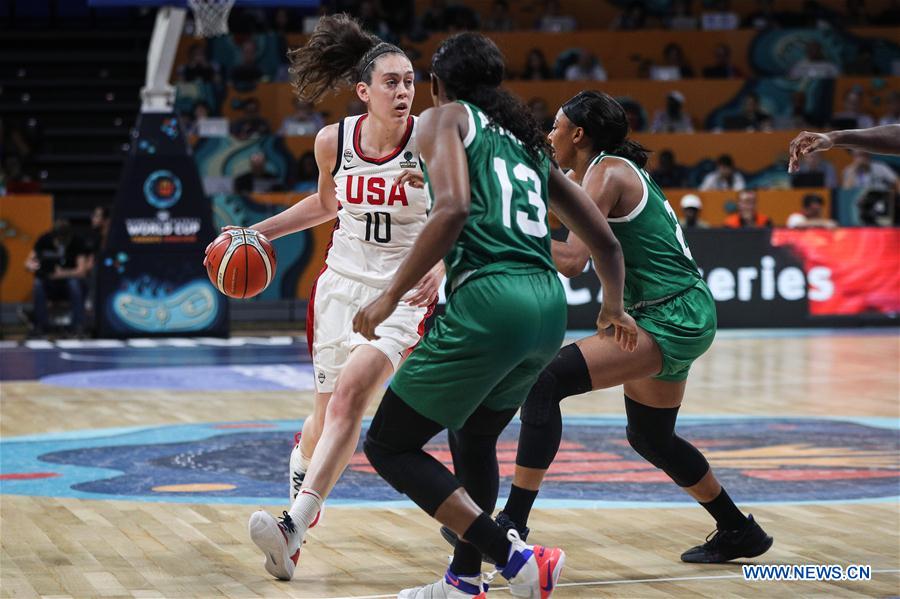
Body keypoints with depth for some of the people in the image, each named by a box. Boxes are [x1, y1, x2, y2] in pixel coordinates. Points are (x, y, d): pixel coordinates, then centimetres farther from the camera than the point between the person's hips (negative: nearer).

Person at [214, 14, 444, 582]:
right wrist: (257, 231, 12)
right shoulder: (333, 140, -3)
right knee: (329, 412, 9)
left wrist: (442, 264, -22)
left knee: (350, 393, -23)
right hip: (343, 281, 4)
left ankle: (294, 527, -29)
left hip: (404, 291, -4)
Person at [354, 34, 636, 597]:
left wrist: (391, 296, -10)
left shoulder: (445, 118, 8)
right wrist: (614, 308, 46)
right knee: (474, 436, 30)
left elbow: (453, 210, -13)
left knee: (388, 446, 3)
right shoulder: (528, 141, 26)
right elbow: (605, 240, 28)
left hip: (491, 299, -7)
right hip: (550, 304, 8)